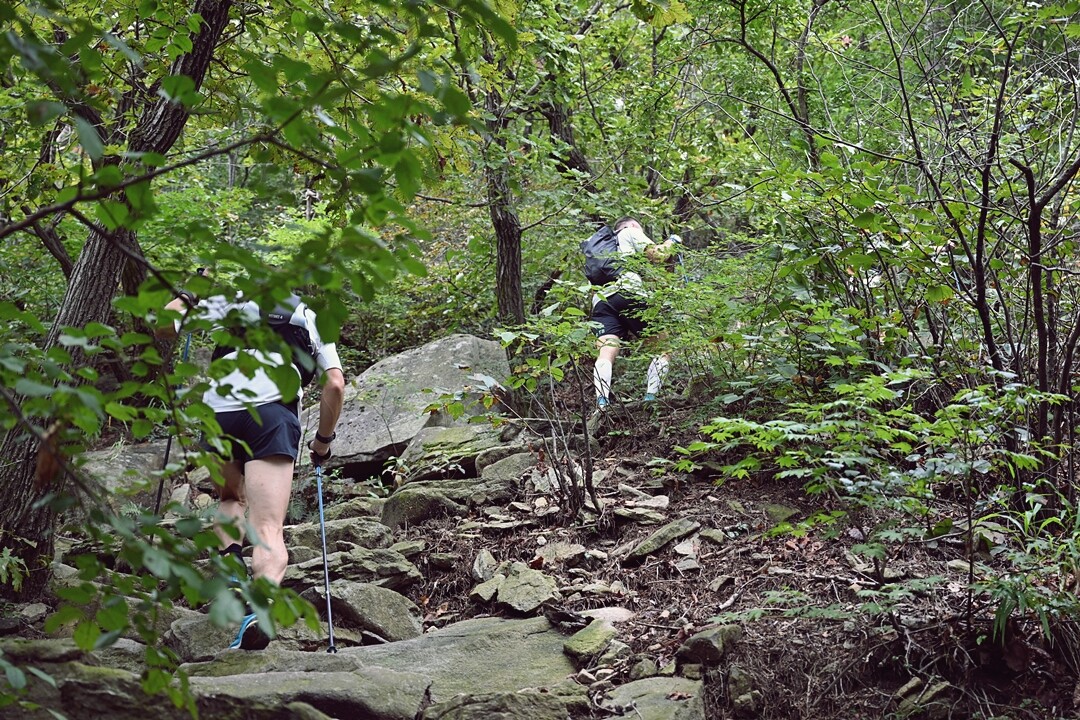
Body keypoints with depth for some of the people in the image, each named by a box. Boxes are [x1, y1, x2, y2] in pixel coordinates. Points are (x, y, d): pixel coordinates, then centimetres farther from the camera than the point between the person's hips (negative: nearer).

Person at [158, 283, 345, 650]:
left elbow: (162, 323, 23)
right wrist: (324, 439, 28)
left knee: (232, 497, 30)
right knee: (268, 530, -9)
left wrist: (189, 295, 41)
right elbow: (335, 384, 17)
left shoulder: (233, 301, 27)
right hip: (274, 411, -1)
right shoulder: (312, 320, 29)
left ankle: (229, 563, 2)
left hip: (218, 410, 1)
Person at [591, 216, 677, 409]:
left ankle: (601, 403, -37)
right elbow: (655, 255, 7)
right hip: (629, 293, -5)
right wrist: (670, 242, 24)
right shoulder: (630, 233, 21)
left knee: (606, 353, -13)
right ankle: (650, 398, -14)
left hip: (600, 300, 5)